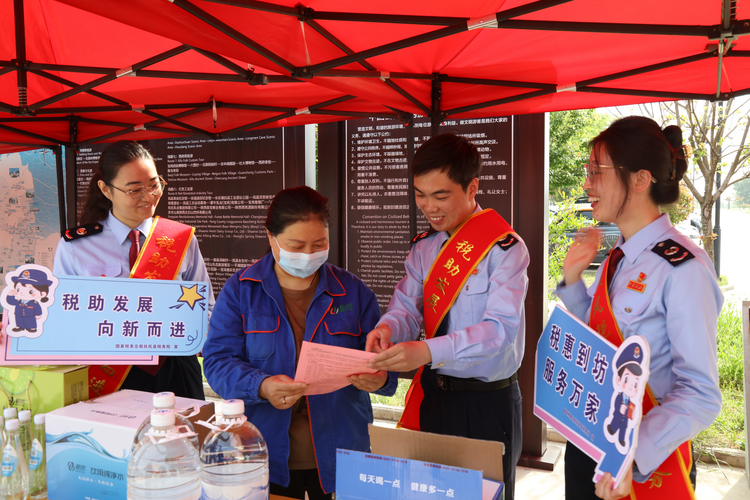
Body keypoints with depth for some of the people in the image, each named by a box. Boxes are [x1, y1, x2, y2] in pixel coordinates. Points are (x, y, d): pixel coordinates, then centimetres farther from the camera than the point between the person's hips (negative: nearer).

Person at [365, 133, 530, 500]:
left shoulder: (504, 249, -14)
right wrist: (387, 328, -22)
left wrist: (426, 351, -36)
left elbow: (500, 330, -24)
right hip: (433, 395, 5)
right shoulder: (423, 247, 6)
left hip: (487, 404, -5)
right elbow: (407, 306, 2)